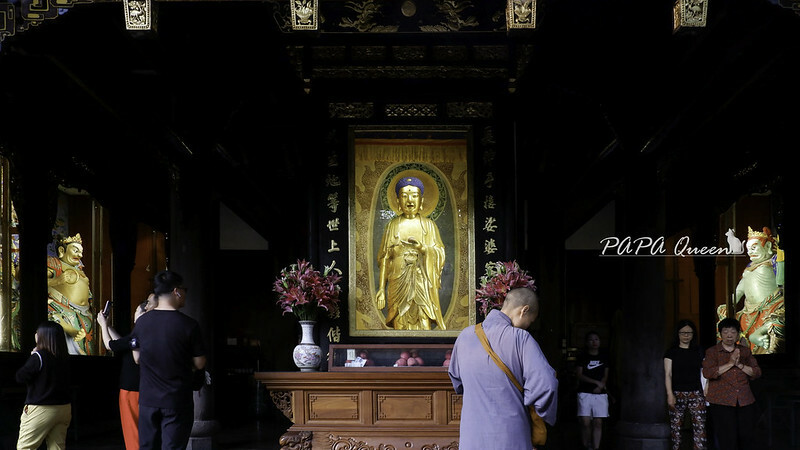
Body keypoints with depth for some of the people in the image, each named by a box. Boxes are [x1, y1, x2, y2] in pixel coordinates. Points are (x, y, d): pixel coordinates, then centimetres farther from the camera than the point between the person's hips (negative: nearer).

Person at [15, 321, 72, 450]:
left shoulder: (38, 356, -13)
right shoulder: (63, 358, 7)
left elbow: (20, 377, -12)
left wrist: (32, 356, 1)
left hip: (42, 410, -7)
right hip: (64, 409, 7)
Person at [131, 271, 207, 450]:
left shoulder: (141, 322, 0)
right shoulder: (189, 325, -12)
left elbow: (137, 358, 11)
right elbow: (199, 364, -5)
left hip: (148, 400, 4)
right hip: (177, 402, -4)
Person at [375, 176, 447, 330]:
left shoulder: (429, 225, 9)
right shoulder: (393, 225, 9)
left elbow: (440, 253, 5)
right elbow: (384, 259, 7)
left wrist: (422, 247, -15)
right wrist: (381, 288, 1)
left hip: (423, 282, 0)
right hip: (399, 282, 0)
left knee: (424, 325, -9)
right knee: (400, 324, -3)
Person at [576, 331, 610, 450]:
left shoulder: (604, 357, 12)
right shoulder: (582, 357, 5)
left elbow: (605, 376, 11)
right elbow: (580, 375, -2)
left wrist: (600, 386, -9)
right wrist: (596, 382, -11)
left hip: (600, 394, 2)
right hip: (585, 393, -2)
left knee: (598, 422, -3)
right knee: (585, 422, -8)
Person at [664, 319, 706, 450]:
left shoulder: (698, 352, 13)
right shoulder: (671, 352, 6)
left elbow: (703, 374, 14)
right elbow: (668, 374, 0)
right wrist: (670, 394, -11)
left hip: (696, 394, 2)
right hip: (677, 394, -1)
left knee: (700, 426, -9)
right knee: (675, 426, -5)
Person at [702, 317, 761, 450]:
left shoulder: (745, 351, 15)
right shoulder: (712, 352, 4)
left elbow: (757, 372, 8)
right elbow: (707, 373, -11)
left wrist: (740, 365, -8)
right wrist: (730, 364, -14)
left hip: (745, 401, 3)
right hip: (721, 402, -3)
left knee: (747, 437, 0)